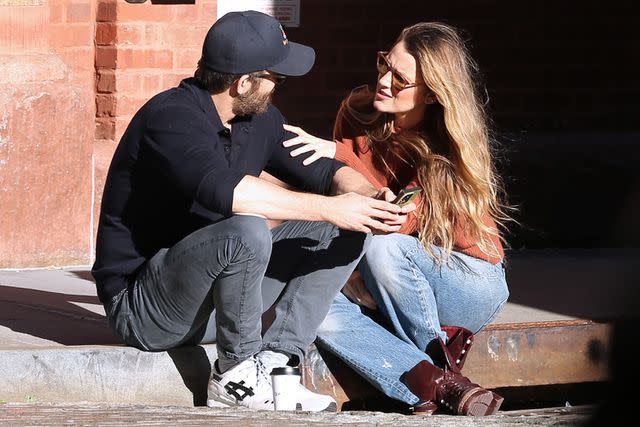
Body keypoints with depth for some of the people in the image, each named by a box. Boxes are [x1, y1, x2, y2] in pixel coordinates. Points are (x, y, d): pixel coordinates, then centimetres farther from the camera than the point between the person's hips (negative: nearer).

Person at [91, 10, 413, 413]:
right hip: (141, 306, -9)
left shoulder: (260, 118, 6)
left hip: (216, 298, 9)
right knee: (246, 230, -36)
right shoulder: (171, 117, -20)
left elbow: (322, 171, 10)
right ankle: (238, 374, -18)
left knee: (342, 233, -1)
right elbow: (221, 187, -37)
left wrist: (370, 198, -14)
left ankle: (274, 359, -13)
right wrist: (329, 207, -34)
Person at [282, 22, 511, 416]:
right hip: (392, 293, 5)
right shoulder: (360, 111, -4)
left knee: (383, 248, -35)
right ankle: (442, 387, -37)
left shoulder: (453, 146, -17)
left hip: (473, 285, -5)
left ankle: (438, 366, -18)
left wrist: (340, 153, -32)